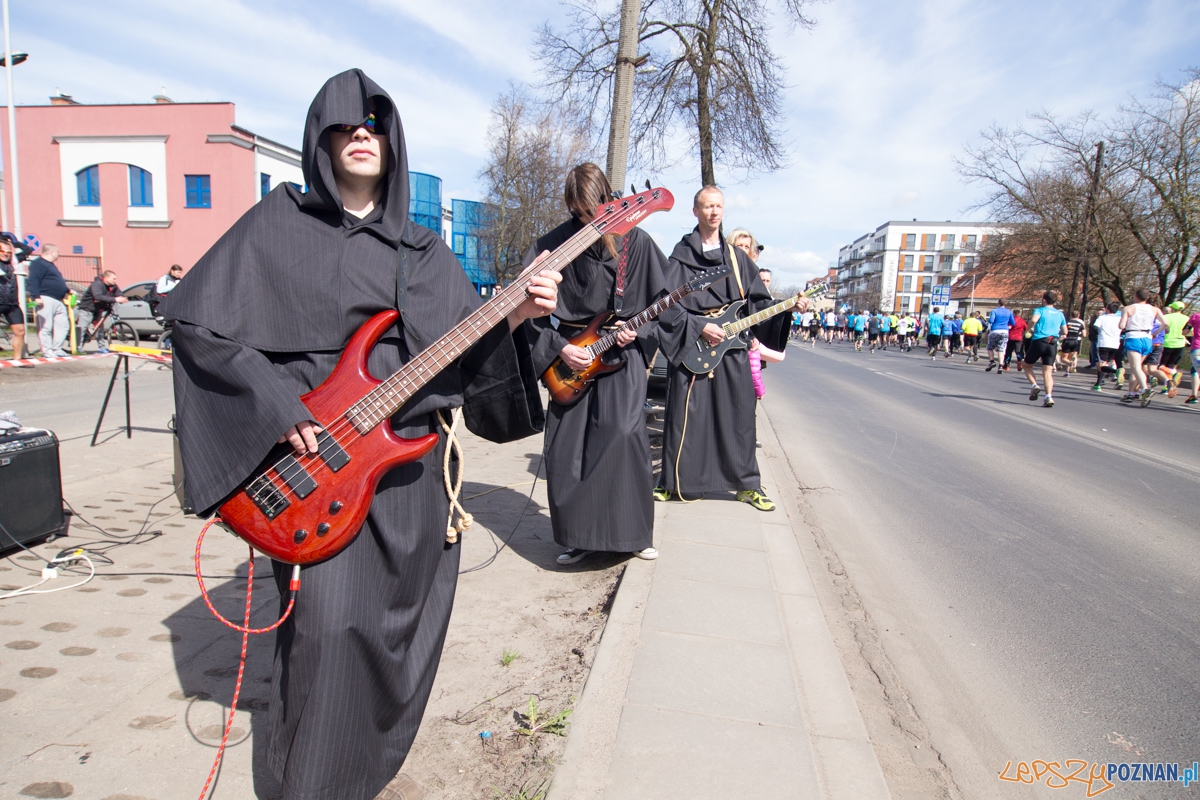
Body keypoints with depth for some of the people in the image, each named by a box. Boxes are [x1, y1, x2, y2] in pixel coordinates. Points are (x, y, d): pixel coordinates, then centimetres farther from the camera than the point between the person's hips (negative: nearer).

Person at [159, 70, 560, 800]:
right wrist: (278, 407, -12)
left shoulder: (425, 252, 12)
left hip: (412, 458, 4)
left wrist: (512, 318, -14)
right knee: (330, 619, -14)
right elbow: (196, 318, -2)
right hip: (315, 455, -3)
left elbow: (466, 351, 7)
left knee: (403, 624, 11)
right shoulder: (277, 225, 3)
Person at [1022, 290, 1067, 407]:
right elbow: (1064, 332, 15)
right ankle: (1049, 397, -14)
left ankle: (1034, 385, -4)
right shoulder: (1060, 314, 14)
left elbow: (1034, 320, -22)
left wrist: (1030, 329, -4)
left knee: (1027, 365, 17)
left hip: (1038, 342, -4)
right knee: (1048, 372, 0)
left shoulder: (1039, 310, 0)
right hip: (1053, 344, 4)